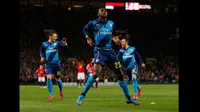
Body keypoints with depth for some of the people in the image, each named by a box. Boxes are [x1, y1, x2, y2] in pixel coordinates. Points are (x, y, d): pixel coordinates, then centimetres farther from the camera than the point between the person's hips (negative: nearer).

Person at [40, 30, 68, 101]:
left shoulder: (57, 43, -3)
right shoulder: (44, 44, 1)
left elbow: (64, 46, -16)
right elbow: (42, 51, 19)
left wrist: (65, 43, -37)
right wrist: (42, 57, 2)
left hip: (56, 64, 0)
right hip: (48, 64, 0)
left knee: (57, 79, 10)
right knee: (49, 78, -16)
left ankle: (61, 92, 36)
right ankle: (51, 95, -11)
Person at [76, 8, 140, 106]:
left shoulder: (111, 23, 9)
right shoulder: (94, 23, -1)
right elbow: (85, 29, 18)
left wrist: (114, 38, 8)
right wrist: (88, 37, 2)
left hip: (110, 51, 5)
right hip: (99, 51, -5)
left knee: (120, 74, 5)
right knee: (96, 72, -25)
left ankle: (128, 98, 16)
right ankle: (82, 95, -15)